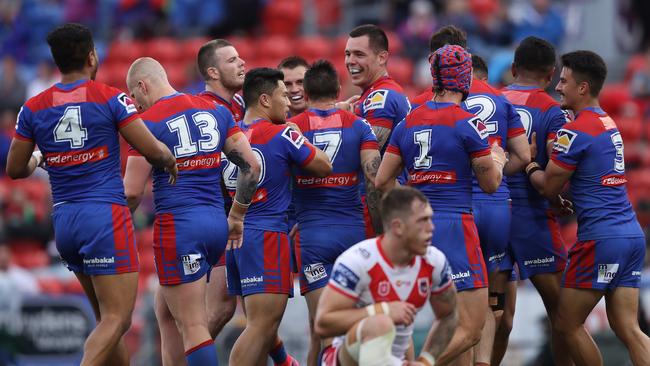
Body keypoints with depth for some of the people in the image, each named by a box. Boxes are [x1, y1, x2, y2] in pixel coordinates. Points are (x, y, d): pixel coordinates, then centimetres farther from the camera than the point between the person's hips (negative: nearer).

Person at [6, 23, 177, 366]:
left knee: (109, 317, 17)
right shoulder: (111, 99, -6)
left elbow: (15, 170, 11)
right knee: (116, 320, -7)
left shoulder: (33, 108, 5)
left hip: (63, 220, 6)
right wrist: (170, 162, 16)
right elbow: (153, 151, -7)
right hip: (106, 215, -6)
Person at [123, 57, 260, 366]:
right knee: (165, 307, 21)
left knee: (193, 325, -7)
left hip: (177, 224, -7)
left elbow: (132, 191, -10)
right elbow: (251, 167, 10)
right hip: (216, 224, 7)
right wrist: (236, 216, 20)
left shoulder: (148, 122, -7)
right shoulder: (216, 112, 12)